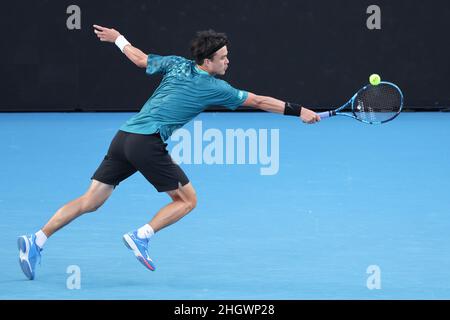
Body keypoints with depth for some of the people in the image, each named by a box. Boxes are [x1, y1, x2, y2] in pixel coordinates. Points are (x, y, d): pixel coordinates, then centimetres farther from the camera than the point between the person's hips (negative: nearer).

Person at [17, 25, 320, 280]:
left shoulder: (176, 64, 17)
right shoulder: (215, 88, 2)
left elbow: (140, 59, 29)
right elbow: (258, 101, 7)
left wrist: (117, 38, 47)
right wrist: (298, 111, 13)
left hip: (124, 136, 7)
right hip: (148, 143, -7)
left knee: (90, 201, 7)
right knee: (187, 199, 6)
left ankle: (37, 240, -5)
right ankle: (141, 236, -9)